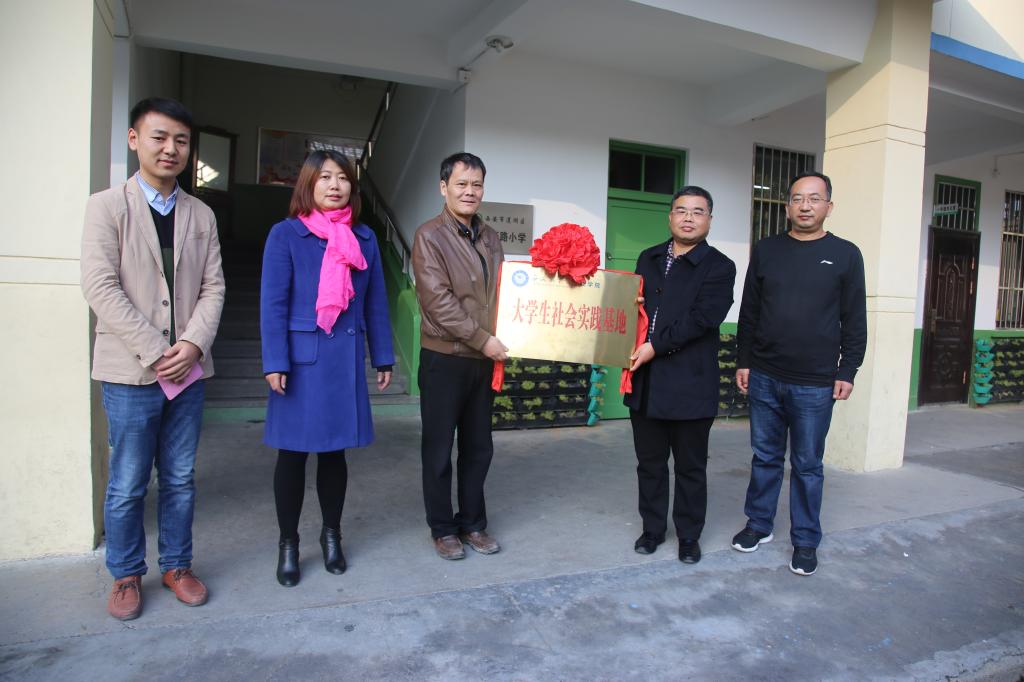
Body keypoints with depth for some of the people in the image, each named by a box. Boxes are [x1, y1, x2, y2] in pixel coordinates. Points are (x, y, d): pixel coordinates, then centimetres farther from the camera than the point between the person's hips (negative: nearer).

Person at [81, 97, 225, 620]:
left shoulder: (201, 215, 10)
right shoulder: (107, 206, -1)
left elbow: (213, 288, 5)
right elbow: (101, 287, -9)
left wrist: (193, 345, -11)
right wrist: (154, 352, -15)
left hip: (188, 369, 3)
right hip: (130, 371, -3)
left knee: (180, 479, 13)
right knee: (127, 485, 7)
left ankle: (176, 566, 29)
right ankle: (126, 575, 26)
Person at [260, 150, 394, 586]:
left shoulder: (364, 237, 8)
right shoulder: (286, 234, -3)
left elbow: (375, 301, 10)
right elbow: (273, 302, -6)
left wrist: (383, 357, 9)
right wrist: (275, 363, -12)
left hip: (346, 359, 3)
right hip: (301, 358, -3)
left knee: (335, 449, 12)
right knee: (293, 452, 7)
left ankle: (331, 535, 30)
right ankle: (288, 543, 24)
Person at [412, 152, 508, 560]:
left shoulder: (489, 237, 11)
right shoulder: (429, 236, -8)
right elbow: (438, 300, -16)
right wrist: (482, 339, -18)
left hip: (485, 358, 6)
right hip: (445, 358, -6)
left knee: (478, 447, 14)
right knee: (439, 448, 7)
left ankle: (473, 523, 29)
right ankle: (442, 528, 22)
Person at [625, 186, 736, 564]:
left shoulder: (719, 266, -4)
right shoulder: (649, 258, 13)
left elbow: (702, 317, -15)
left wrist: (656, 346, -19)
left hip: (690, 384, -4)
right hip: (645, 381, 5)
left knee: (690, 466, 10)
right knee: (649, 462, 15)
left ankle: (689, 535, 27)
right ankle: (653, 527, 32)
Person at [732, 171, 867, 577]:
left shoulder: (845, 255, 2)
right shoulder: (766, 251, 7)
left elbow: (854, 321, 2)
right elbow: (748, 313, 10)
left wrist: (847, 371, -3)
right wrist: (743, 361, 6)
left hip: (815, 384, -2)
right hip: (764, 377, 2)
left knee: (808, 465, 7)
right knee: (765, 456, 12)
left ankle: (805, 541, 22)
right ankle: (759, 525, 28)